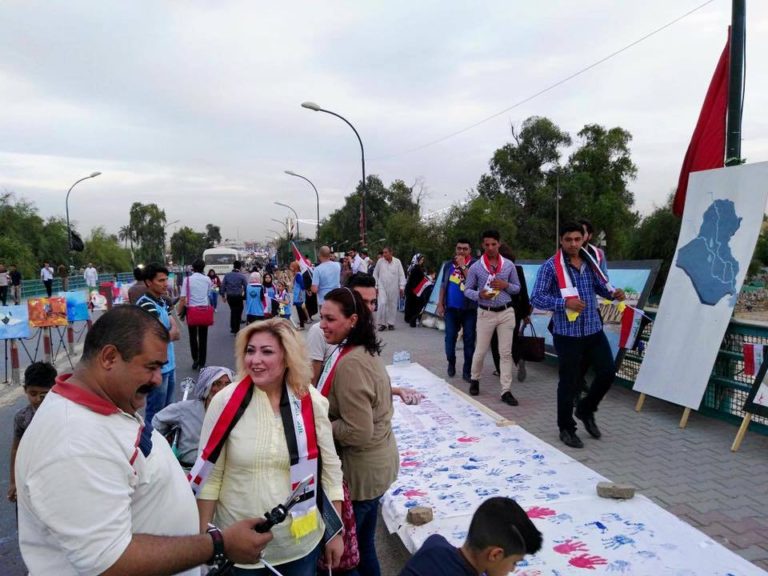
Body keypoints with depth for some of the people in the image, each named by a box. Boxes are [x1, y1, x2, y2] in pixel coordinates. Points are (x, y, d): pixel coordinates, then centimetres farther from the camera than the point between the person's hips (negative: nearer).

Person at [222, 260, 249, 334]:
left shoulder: (227, 275, 1)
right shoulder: (242, 276, -8)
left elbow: (223, 286, 1)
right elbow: (246, 287, -9)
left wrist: (223, 295, 10)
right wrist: (246, 295, 2)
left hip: (229, 297, 4)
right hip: (238, 297, -3)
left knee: (232, 311, 21)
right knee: (238, 313, 7)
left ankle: (232, 328, 25)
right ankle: (236, 330, 10)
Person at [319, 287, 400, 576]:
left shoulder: (350, 364, -27)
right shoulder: (366, 351, 3)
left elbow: (358, 433, -27)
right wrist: (324, 413, 4)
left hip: (359, 471, -9)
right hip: (377, 464, 9)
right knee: (362, 545, 23)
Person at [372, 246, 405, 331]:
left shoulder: (397, 262, 0)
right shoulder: (380, 261, 2)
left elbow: (401, 275, 3)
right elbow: (375, 274, 9)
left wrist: (401, 287, -2)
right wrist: (375, 286, 6)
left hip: (393, 288, 0)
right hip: (382, 287, 0)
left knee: (392, 305, 6)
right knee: (382, 303, -12)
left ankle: (391, 323, 18)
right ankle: (382, 323, -3)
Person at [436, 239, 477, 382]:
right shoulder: (448, 265, 7)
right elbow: (443, 285, 10)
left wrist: (463, 266, -17)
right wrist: (440, 304, 5)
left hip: (469, 308, -2)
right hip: (451, 308, 2)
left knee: (469, 339, 1)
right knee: (450, 337, 5)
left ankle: (467, 370, 10)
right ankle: (451, 364, 25)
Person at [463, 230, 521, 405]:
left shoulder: (509, 265, 2)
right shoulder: (475, 267, -3)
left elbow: (517, 288, 9)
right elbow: (467, 290, 1)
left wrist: (506, 285, -12)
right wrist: (479, 295, -19)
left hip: (506, 312, 2)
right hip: (485, 313, -1)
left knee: (506, 352, 3)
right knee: (480, 350, 7)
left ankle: (506, 391, 9)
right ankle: (474, 379, 33)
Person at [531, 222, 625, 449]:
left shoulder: (590, 262, 6)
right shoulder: (551, 266, -11)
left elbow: (601, 286, 18)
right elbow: (536, 298, -14)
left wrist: (614, 293, -4)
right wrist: (564, 303, -26)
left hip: (594, 330, 5)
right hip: (567, 334, -5)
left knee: (608, 372, 9)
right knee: (569, 383, 4)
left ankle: (586, 409, 34)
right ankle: (566, 428, 22)